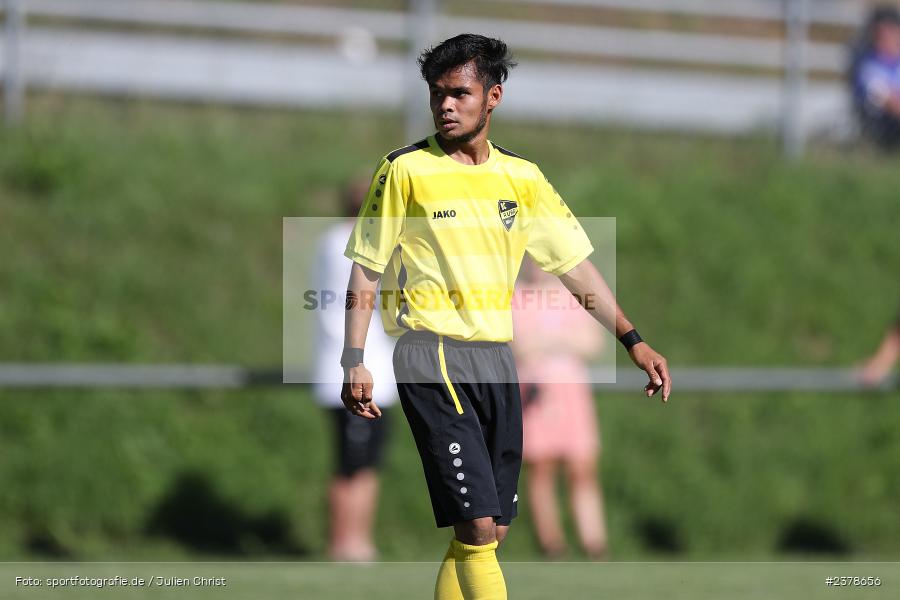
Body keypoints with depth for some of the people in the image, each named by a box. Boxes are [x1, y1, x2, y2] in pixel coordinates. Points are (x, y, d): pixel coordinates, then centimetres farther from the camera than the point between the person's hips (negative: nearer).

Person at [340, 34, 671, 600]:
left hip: (496, 358, 6)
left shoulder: (522, 176, 10)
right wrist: (355, 362, -7)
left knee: (492, 529, 5)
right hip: (432, 357, -6)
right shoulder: (406, 170, -2)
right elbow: (366, 273, 1)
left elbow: (576, 265, 15)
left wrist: (634, 341, 9)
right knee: (477, 527, -16)